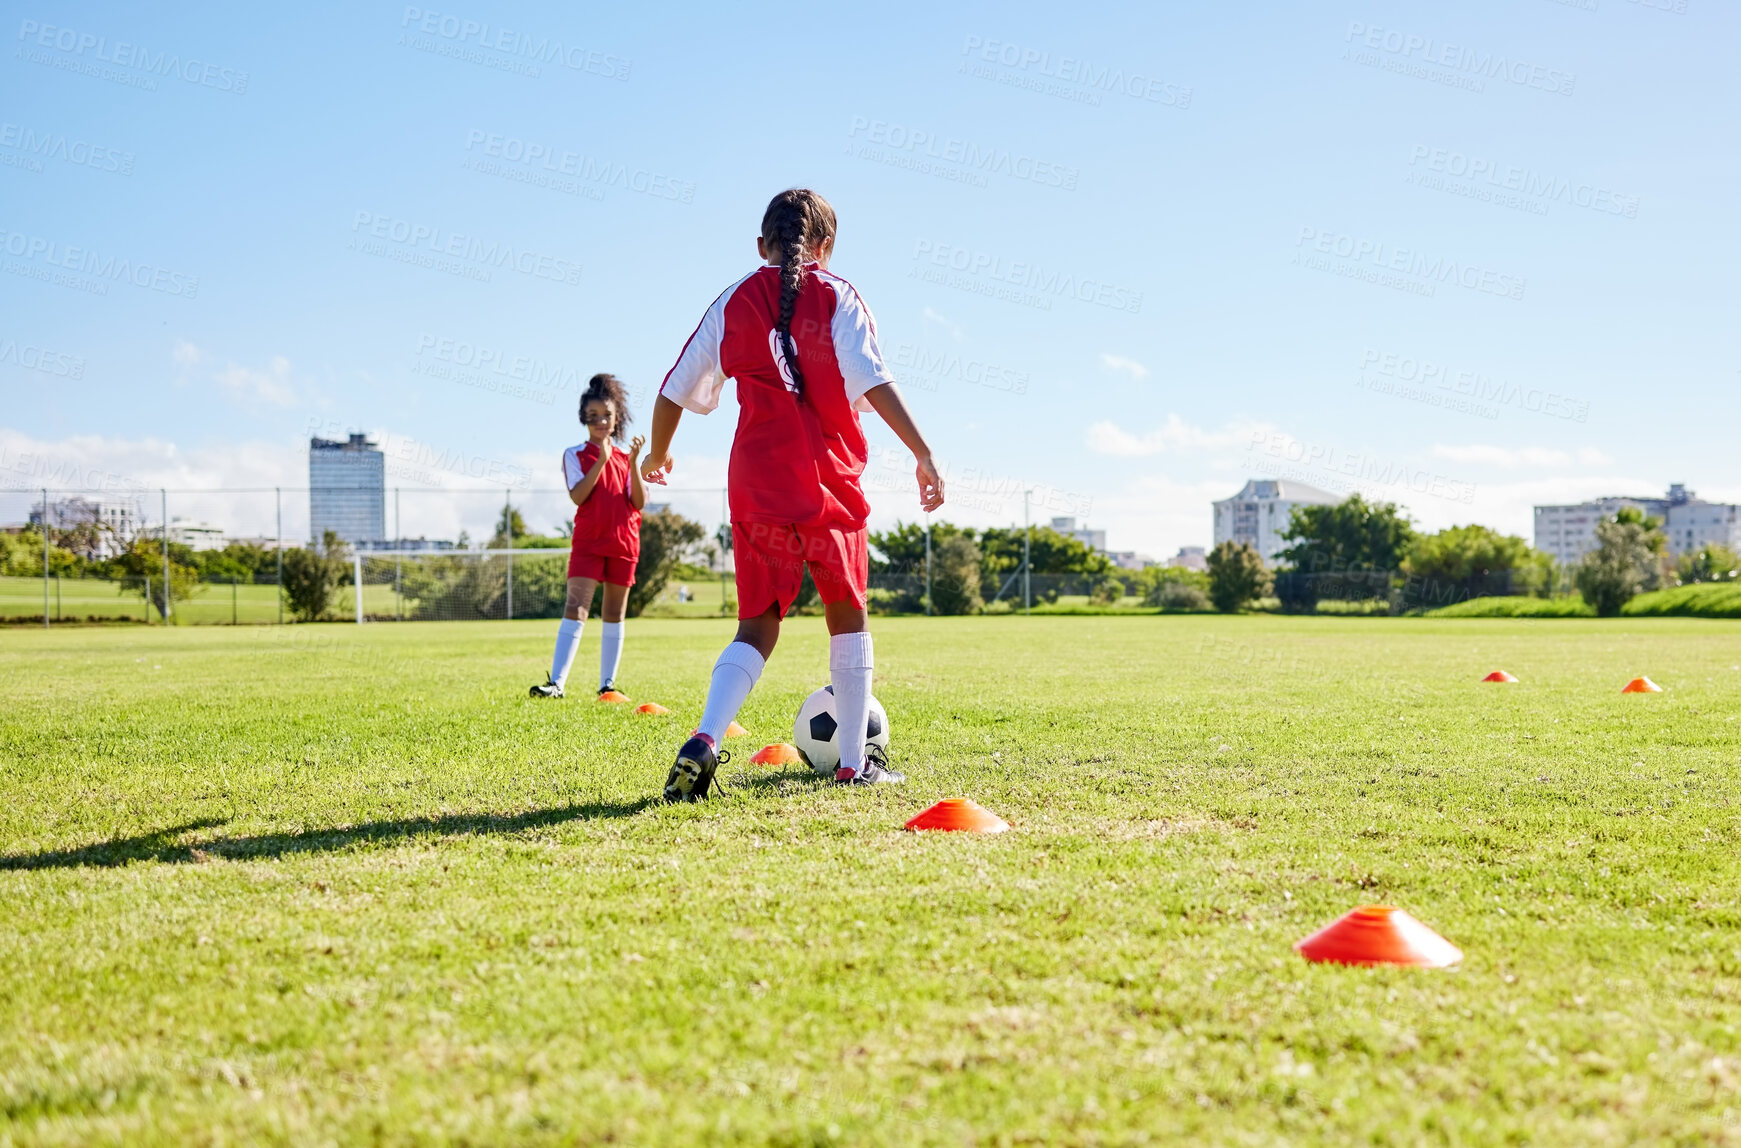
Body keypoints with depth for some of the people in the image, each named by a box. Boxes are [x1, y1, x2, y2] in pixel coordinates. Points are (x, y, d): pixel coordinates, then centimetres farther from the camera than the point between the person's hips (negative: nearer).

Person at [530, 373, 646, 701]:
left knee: (614, 614, 8)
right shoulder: (575, 455, 3)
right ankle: (556, 682, -19)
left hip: (623, 544, 3)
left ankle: (607, 684, 14)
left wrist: (634, 463, -11)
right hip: (588, 542, -3)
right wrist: (602, 460, -18)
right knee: (576, 608, -14)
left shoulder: (626, 458, 11)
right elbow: (578, 495, -13)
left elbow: (639, 502, 0)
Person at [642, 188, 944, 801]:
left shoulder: (734, 302, 10)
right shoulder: (836, 297, 2)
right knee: (847, 613, 15)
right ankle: (854, 762, 16)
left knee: (757, 626, 7)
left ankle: (704, 741, -18)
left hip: (756, 482, 2)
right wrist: (924, 455, -13)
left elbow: (674, 391, 12)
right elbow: (874, 382, -12)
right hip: (829, 477, -2)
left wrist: (657, 456, 28)